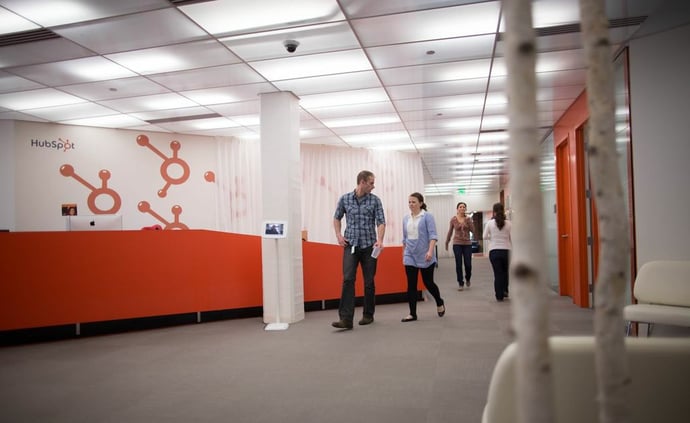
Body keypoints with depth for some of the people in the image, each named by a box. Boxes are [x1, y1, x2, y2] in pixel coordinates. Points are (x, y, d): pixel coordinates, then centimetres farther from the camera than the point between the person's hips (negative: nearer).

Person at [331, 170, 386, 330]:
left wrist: (380, 240, -22)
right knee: (348, 279, -12)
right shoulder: (345, 199, 4)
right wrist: (339, 235, 3)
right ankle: (346, 318, -13)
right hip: (350, 245, 0)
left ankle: (368, 315, 22)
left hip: (369, 246, 0)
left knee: (369, 282, 7)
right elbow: (337, 218, 17)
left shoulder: (375, 200, 1)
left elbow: (381, 221, -6)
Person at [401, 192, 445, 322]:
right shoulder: (406, 218, 9)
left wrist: (430, 251, -26)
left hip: (425, 256, -4)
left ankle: (440, 303, 34)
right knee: (411, 285, 0)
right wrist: (403, 254, 17)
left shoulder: (427, 216, -6)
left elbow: (433, 235, -14)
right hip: (410, 257, 4)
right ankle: (412, 314, 7)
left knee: (428, 282, 6)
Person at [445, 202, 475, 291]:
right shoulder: (453, 219, -1)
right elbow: (450, 231, 9)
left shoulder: (468, 218, 1)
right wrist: (447, 242, 15)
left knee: (468, 264, 1)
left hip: (467, 243, 1)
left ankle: (468, 279, 31)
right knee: (459, 264, -2)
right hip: (457, 244, -1)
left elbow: (472, 230, -8)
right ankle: (461, 284, 9)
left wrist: (469, 221, -18)